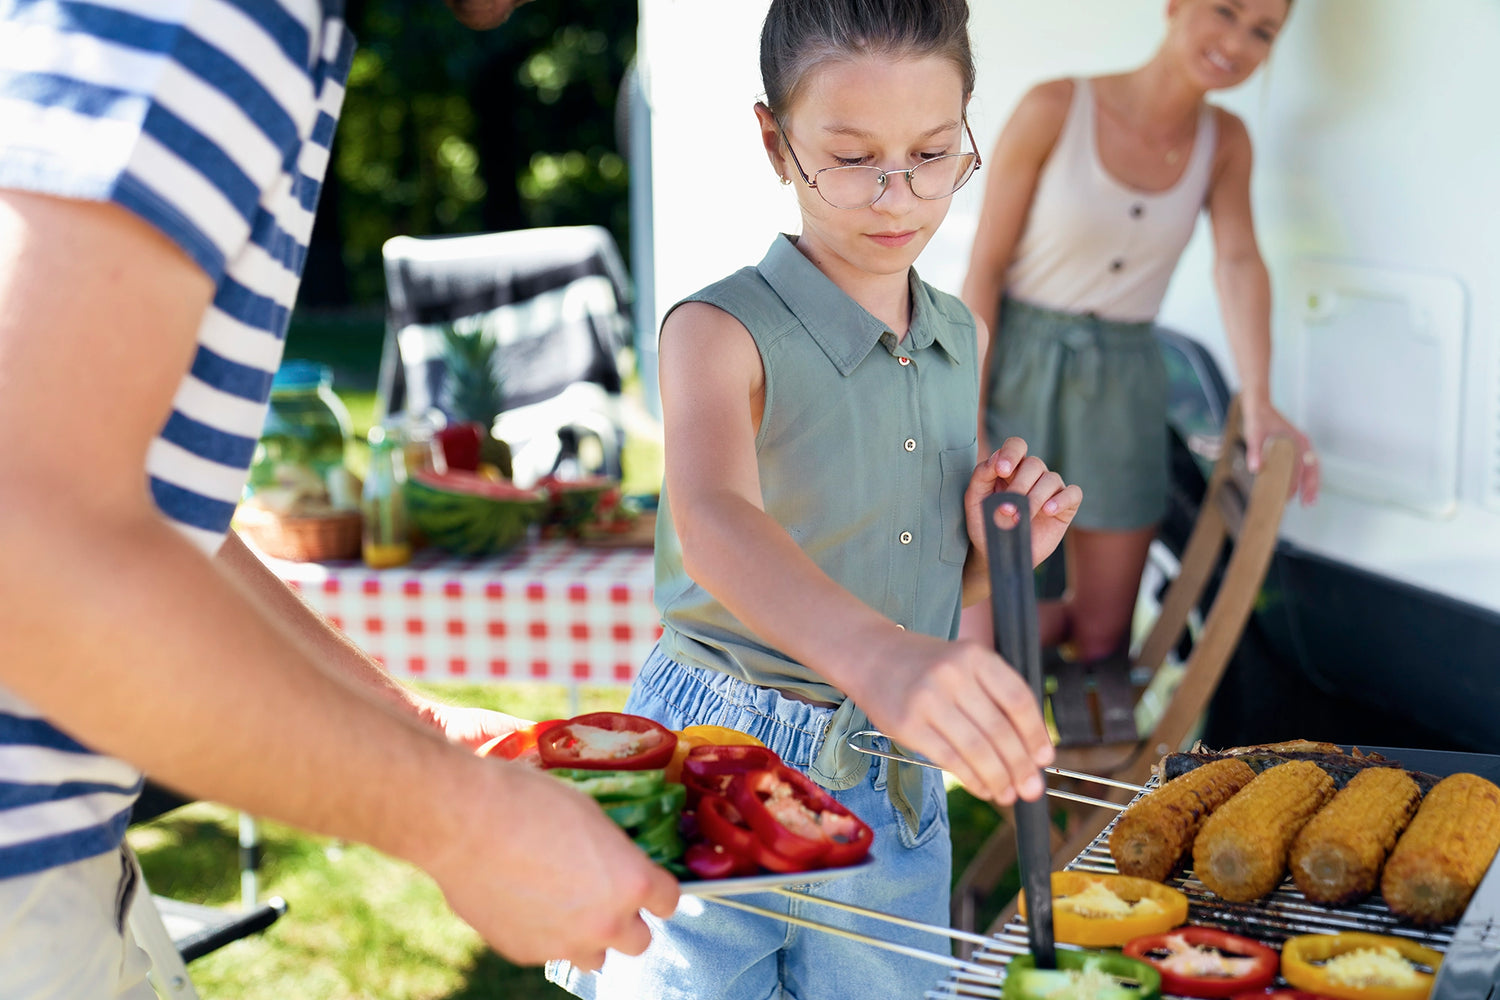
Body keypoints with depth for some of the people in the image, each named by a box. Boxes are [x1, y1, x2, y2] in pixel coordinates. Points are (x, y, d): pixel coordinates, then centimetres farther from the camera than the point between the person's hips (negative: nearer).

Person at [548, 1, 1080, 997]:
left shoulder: (962, 339, 5)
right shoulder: (719, 331, -14)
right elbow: (714, 524, -36)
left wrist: (1001, 550, -7)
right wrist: (874, 654, -54)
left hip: (899, 799, 5)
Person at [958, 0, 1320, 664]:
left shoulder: (1224, 141, 1)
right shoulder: (1055, 110, -12)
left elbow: (1238, 262, -10)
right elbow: (985, 267, -11)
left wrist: (1258, 400, -27)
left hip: (1124, 383, 4)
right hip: (1016, 364, -4)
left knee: (1103, 634, 8)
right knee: (982, 634, -7)